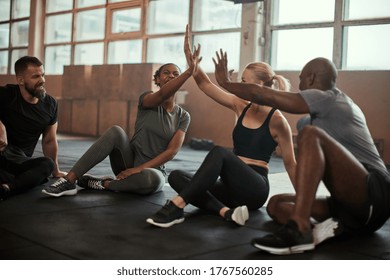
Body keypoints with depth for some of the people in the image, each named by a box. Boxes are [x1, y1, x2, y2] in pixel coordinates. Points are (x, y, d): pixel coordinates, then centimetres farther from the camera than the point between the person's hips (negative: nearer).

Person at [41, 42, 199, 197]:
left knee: (153, 180, -40)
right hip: (129, 162, 0)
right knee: (116, 131, -32)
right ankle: (69, 181, -32)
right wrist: (189, 71, -42)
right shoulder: (147, 99, -1)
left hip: (152, 169, 0)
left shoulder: (183, 116, 3)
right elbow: (162, 95, -26)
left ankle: (104, 183, -17)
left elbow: (172, 151, -8)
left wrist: (139, 169, -21)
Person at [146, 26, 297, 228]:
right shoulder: (241, 107, 10)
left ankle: (177, 206, -39)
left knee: (220, 152, -34)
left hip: (255, 189, -7)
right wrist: (190, 58, -6)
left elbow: (290, 164, -3)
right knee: (176, 176, -13)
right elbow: (206, 85, 7)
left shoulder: (276, 119, -7)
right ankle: (226, 211, -31)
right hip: (232, 187, 7)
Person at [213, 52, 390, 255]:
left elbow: (262, 95, -2)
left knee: (310, 134, -26)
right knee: (276, 204, 8)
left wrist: (225, 82, 12)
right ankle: (334, 226, -16)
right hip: (357, 205, 9)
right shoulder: (341, 104, 25)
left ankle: (298, 229, -34)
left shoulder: (325, 98, -2)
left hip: (373, 195, -9)